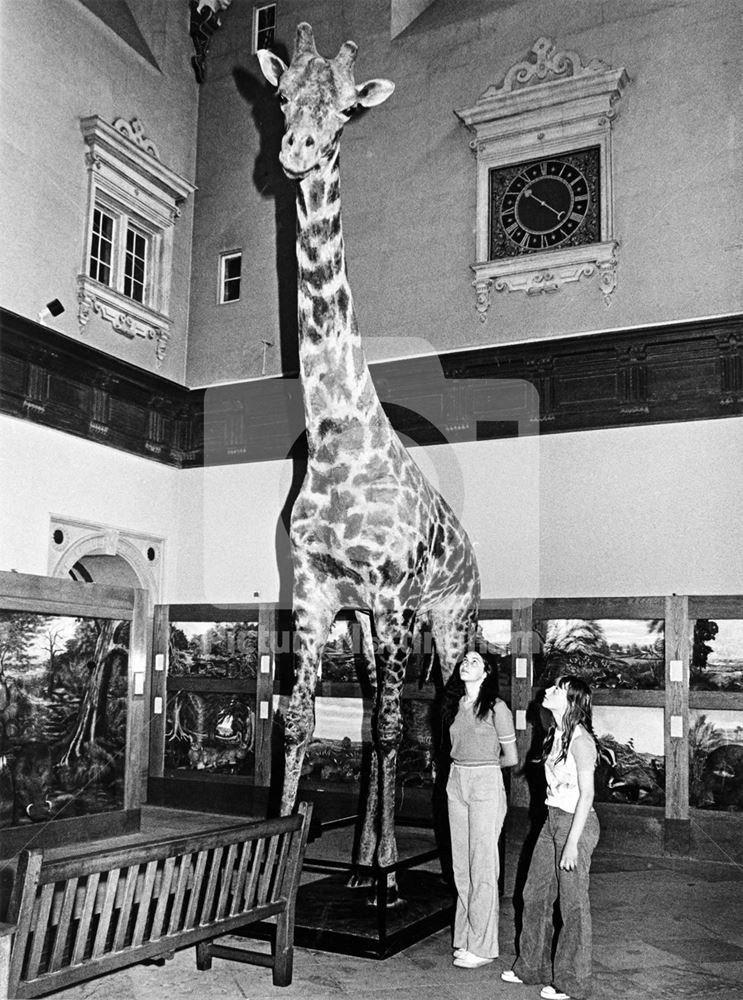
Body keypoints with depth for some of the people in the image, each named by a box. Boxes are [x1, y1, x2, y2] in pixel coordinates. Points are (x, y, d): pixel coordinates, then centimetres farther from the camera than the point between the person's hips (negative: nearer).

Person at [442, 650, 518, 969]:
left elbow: (511, 758, -2)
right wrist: (465, 766, 6)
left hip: (486, 786, -6)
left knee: (483, 867, -1)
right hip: (456, 784, 6)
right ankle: (465, 938, 21)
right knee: (461, 867, 11)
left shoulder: (496, 708, -10)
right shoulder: (455, 705, 7)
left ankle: (482, 946, 7)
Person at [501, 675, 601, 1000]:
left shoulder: (580, 739, -19)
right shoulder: (556, 734, 7)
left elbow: (587, 794, -19)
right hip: (552, 818, 9)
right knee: (535, 894, 16)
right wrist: (556, 827, 17)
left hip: (576, 822, -9)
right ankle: (532, 966, 32)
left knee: (573, 903, 4)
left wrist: (572, 842, -19)